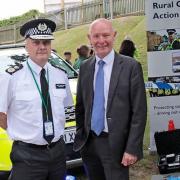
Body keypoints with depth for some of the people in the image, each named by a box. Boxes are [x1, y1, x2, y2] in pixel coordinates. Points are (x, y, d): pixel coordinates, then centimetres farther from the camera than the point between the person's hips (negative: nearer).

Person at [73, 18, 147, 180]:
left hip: (116, 144, -4)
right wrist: (80, 136, 9)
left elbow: (139, 112, -9)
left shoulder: (131, 66, -8)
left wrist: (132, 149, -14)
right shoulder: (85, 67, 6)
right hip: (89, 142, 4)